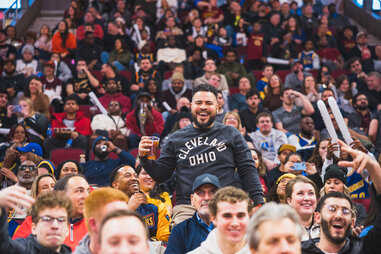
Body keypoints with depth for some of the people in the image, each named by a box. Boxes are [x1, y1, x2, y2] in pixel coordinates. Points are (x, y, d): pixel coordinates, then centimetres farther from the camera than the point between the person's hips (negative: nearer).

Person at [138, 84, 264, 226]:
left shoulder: (231, 134, 14)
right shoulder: (176, 139, 16)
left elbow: (248, 170, 11)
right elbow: (161, 175, 16)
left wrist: (259, 203, 0)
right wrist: (144, 158, -2)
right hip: (186, 208, 0)